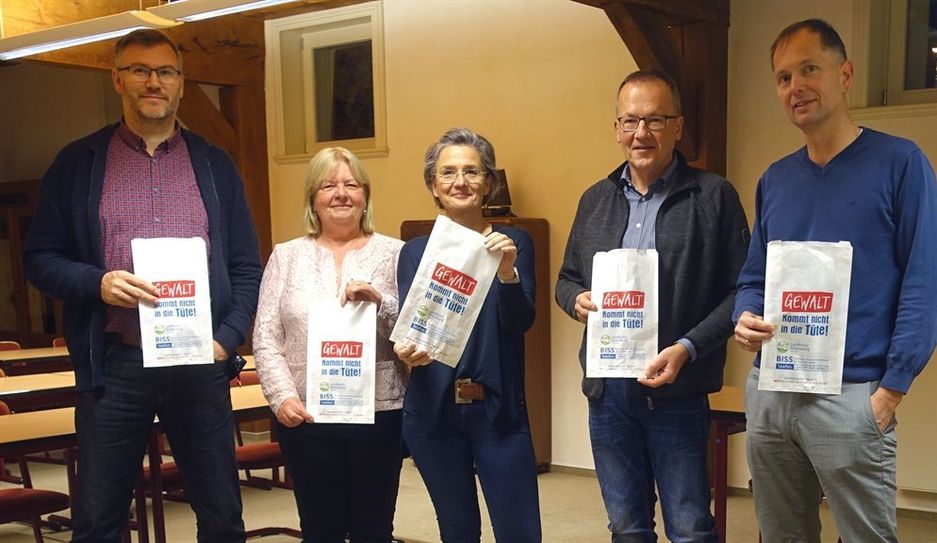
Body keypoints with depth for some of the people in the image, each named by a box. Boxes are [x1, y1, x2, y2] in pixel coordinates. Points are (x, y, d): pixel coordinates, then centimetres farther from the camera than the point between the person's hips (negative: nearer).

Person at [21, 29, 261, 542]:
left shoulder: (216, 165, 10)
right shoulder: (78, 163, 6)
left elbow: (246, 267, 9)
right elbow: (39, 258, 5)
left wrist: (226, 339, -4)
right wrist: (96, 282, -14)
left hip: (199, 362, 1)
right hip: (111, 364, -1)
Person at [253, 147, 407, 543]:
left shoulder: (394, 253, 4)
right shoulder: (286, 256, 7)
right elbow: (265, 340, 3)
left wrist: (380, 301, -18)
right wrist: (283, 396, -9)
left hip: (379, 414, 0)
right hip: (306, 417, 1)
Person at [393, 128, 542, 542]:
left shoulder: (513, 243, 2)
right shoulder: (414, 252, 6)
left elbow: (521, 321, -9)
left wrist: (507, 272, -27)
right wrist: (407, 350, -22)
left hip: (498, 410, -1)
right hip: (433, 411, 2)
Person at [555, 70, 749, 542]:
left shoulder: (714, 196, -5)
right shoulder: (595, 199, 10)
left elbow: (739, 290, -7)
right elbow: (566, 279, 18)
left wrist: (688, 349, -18)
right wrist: (577, 300, -5)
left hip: (678, 392, -4)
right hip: (606, 390, 4)